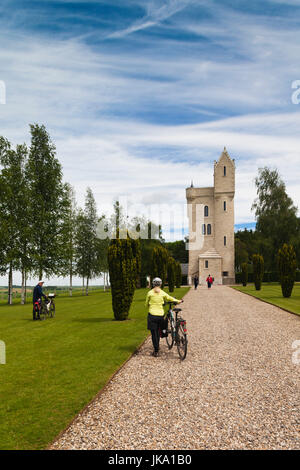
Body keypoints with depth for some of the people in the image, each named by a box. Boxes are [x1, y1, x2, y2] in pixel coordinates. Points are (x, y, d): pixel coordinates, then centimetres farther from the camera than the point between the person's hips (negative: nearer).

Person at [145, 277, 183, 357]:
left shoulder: (150, 293, -4)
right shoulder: (163, 293, 0)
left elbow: (146, 304, 6)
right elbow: (170, 298, 15)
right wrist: (178, 301, 32)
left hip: (152, 315, -2)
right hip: (160, 314, 3)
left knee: (154, 333, 4)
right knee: (157, 331, 22)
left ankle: (156, 351, 3)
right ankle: (157, 346, 34)